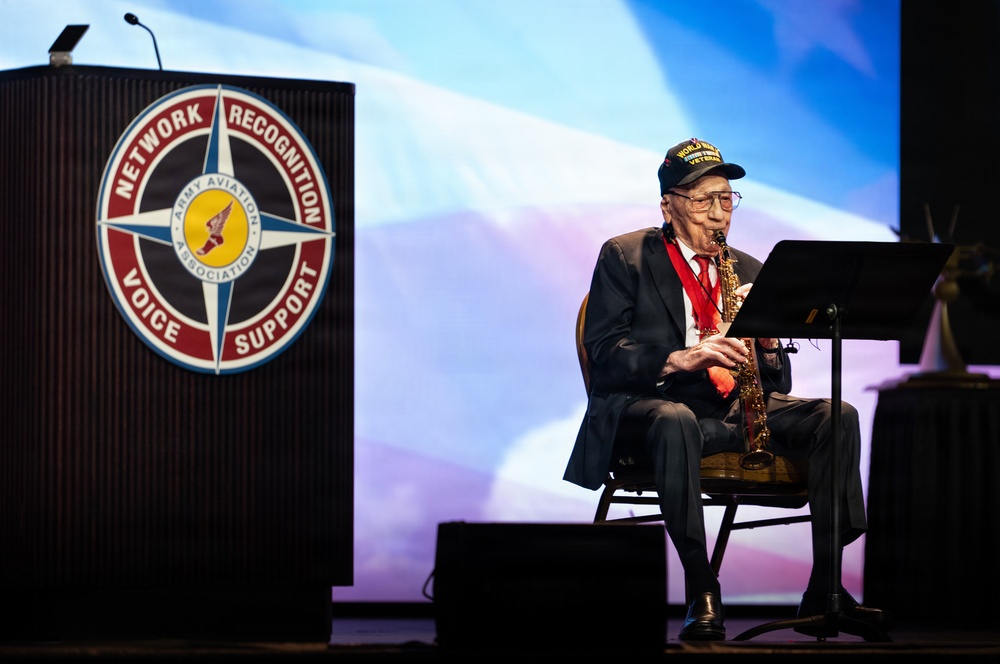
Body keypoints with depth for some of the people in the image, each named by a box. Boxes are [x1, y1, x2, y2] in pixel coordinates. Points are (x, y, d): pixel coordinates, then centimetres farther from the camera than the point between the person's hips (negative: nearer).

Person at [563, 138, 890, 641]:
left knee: (838, 416, -19)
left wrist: (766, 339, -8)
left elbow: (778, 385, 15)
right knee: (675, 421, -41)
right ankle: (702, 593, -39)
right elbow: (605, 354, -7)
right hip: (653, 404, -5)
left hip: (735, 409, 5)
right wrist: (682, 358, -22)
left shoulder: (748, 271, 20)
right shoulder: (623, 257, 7)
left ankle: (824, 589, -22)